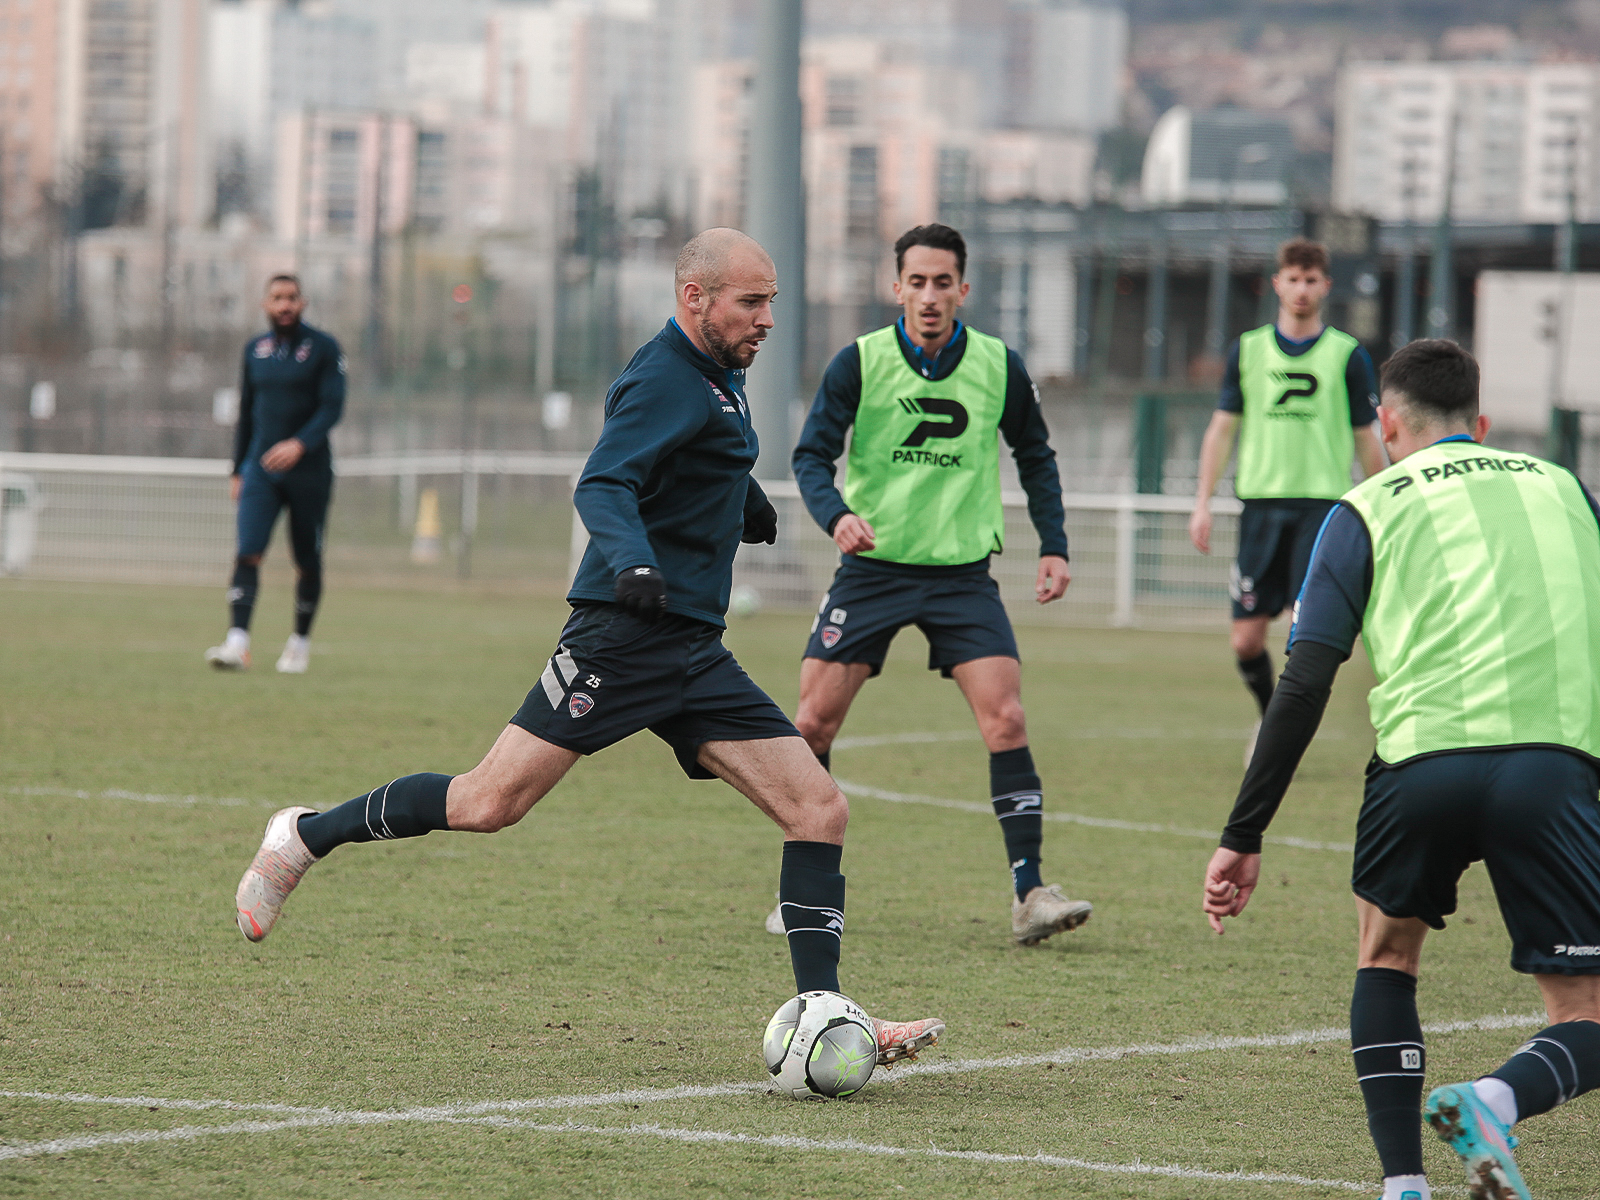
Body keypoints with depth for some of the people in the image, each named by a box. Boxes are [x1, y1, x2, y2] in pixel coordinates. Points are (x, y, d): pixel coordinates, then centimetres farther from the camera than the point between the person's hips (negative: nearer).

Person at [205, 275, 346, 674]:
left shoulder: (323, 348, -2)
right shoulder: (255, 349, 10)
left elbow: (332, 408, -11)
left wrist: (301, 443, -26)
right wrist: (237, 470, 16)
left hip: (308, 469, -2)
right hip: (261, 468, 2)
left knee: (307, 560, 5)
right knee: (248, 552, -14)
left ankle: (300, 641, 22)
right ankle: (237, 644, -25)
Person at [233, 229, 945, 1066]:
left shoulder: (717, 378, 17)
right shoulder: (665, 380, -12)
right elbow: (602, 486, -27)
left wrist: (752, 509, 50)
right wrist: (631, 561, -44)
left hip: (693, 652, 9)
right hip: (622, 639, -9)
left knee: (819, 809, -4)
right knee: (490, 803, -11)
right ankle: (305, 837, 10)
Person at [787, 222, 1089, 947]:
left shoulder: (999, 367, -2)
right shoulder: (859, 363, -7)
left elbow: (1034, 456, 13)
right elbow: (812, 455, -8)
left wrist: (1053, 546, 4)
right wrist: (837, 516, -28)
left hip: (963, 571, 0)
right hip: (873, 564, 0)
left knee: (1005, 719, -14)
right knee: (815, 722, -4)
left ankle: (1029, 893, -11)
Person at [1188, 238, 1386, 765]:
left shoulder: (1347, 355, 4)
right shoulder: (1249, 350, 9)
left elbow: (1366, 440, 9)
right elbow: (1222, 428, 13)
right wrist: (1203, 501, 4)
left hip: (1324, 505, -2)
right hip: (1261, 503, 2)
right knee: (1247, 638, 0)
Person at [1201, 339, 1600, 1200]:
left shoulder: (1369, 510, 16)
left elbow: (1302, 687, 8)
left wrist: (1243, 837, 10)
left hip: (1422, 758, 0)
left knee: (1387, 950, 28)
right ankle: (1498, 1099, -23)